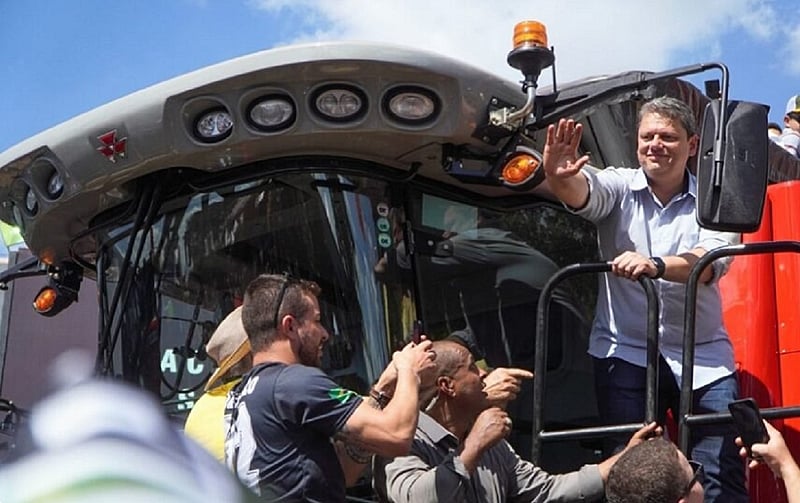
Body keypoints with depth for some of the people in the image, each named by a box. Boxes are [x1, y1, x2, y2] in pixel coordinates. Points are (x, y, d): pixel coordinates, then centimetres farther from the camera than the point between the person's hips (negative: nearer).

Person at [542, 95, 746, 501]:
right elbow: (581, 191, -23)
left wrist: (656, 265, -39)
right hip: (626, 352, 0)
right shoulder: (620, 187, 1)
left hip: (703, 357, 1)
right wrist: (558, 176, -47)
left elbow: (712, 261, -19)